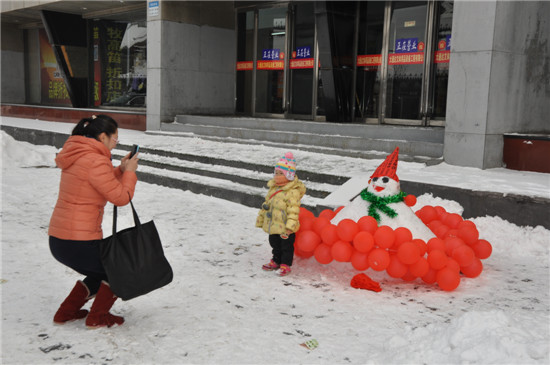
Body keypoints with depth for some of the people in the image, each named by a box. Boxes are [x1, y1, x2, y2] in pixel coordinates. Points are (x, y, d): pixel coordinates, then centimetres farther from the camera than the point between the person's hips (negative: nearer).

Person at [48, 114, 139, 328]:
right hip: (79, 241, -10)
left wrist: (120, 170, 12)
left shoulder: (78, 155, 13)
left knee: (101, 273, 28)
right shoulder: (95, 161, -18)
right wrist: (130, 171, -1)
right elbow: (121, 197, -15)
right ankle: (97, 317, 17)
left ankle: (66, 313, 30)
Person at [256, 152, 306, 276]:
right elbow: (266, 204, 16)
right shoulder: (273, 188, 6)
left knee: (286, 246, 8)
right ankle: (276, 261, 38)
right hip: (273, 225, 8)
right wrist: (261, 218, 20)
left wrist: (290, 225, -28)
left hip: (285, 227, -8)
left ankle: (285, 265, 20)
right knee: (275, 245, 22)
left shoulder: (293, 192, -20)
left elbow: (293, 210, -23)